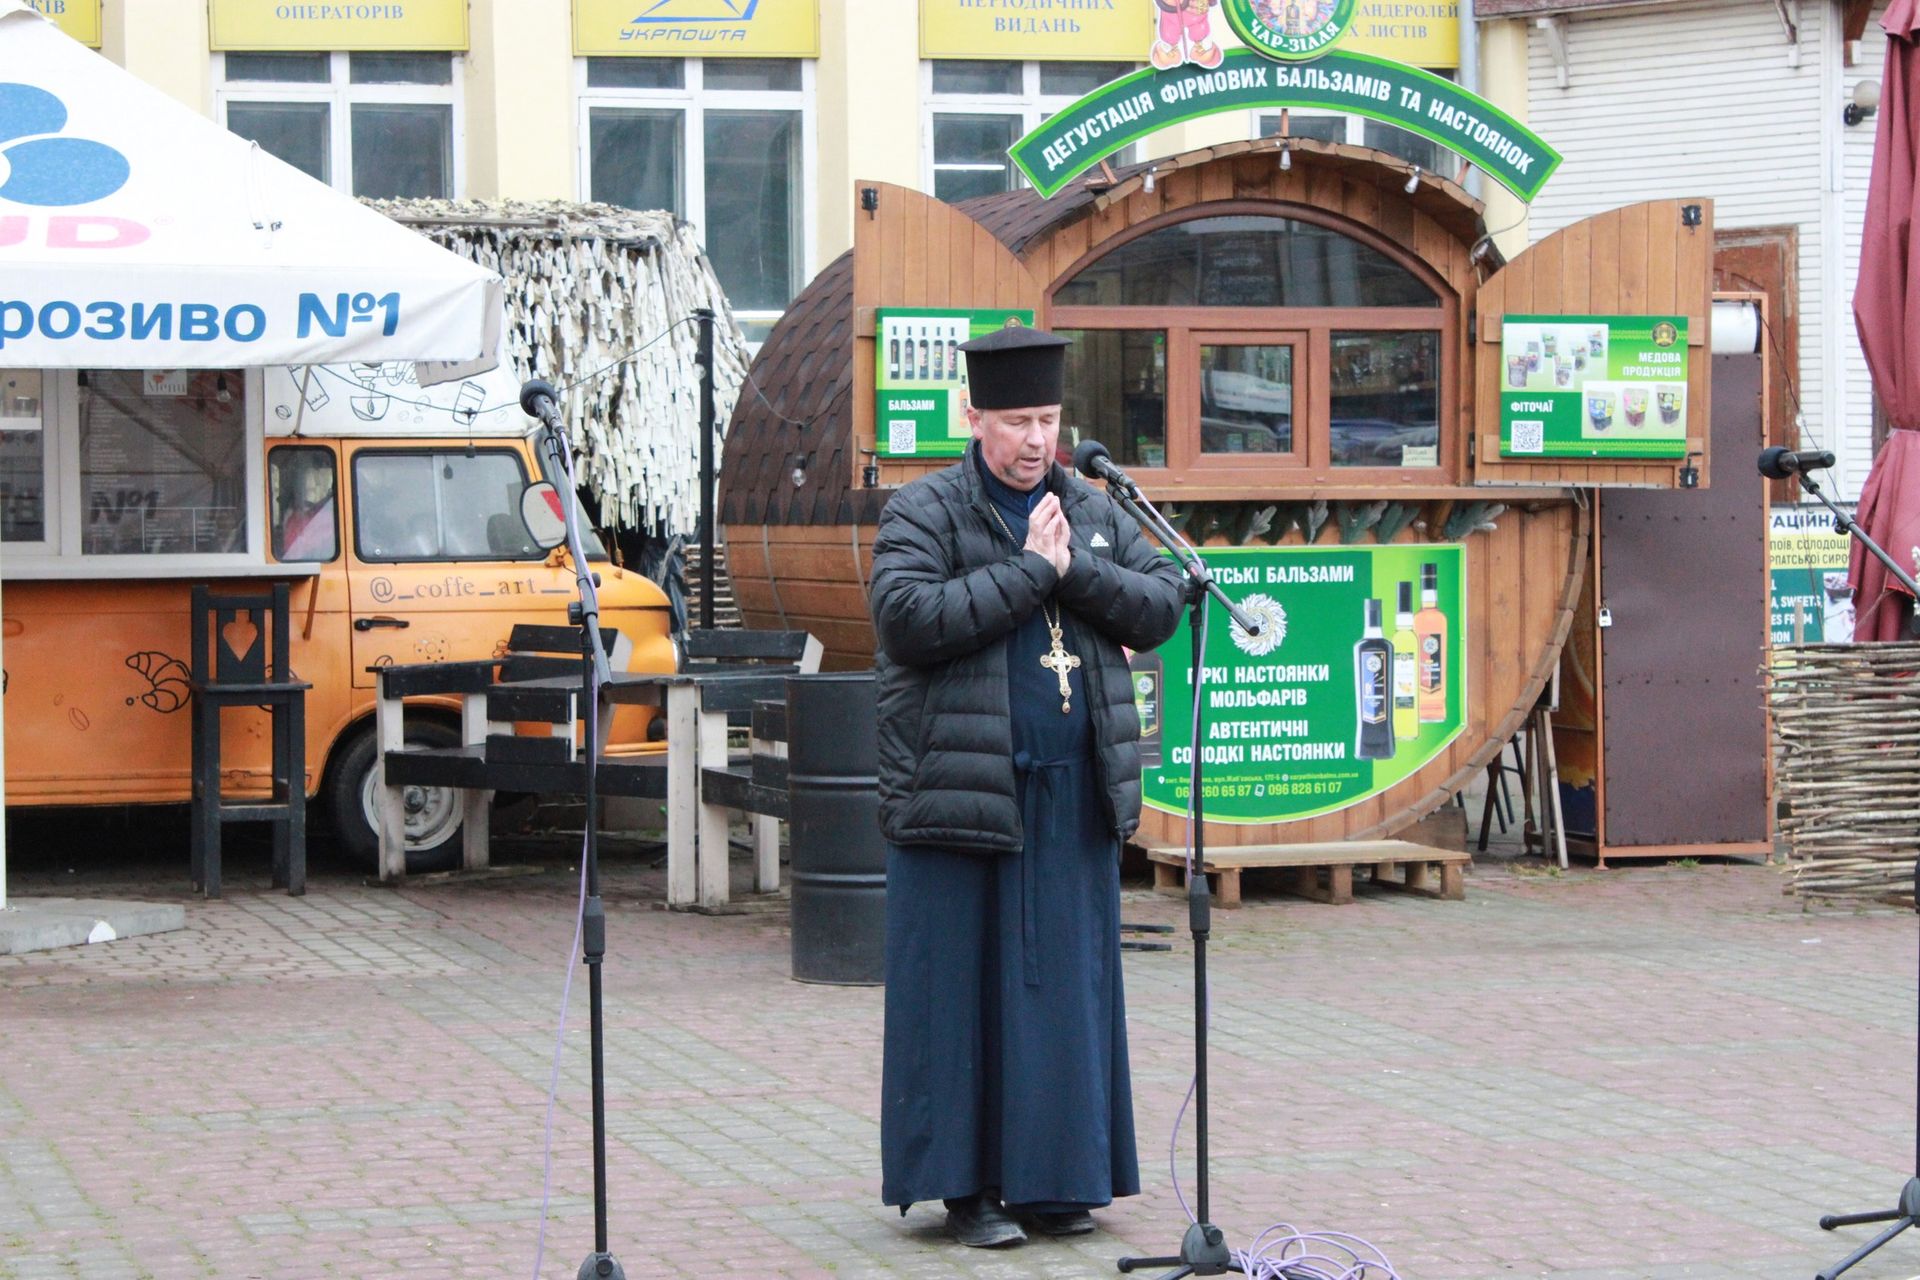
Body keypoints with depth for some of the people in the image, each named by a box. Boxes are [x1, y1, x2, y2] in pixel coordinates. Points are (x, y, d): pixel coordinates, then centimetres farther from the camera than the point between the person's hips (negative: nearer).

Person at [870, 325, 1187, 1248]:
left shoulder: (1094, 513, 15)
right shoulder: (921, 513, -1)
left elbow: (1160, 606, 6)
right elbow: (909, 617, -17)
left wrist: (1076, 571, -10)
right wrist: (1030, 571, -14)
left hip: (1073, 793, 5)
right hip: (960, 790, -5)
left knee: (1069, 985, 6)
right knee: (964, 987, -1)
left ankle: (1057, 1177, 14)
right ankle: (965, 1184, 5)